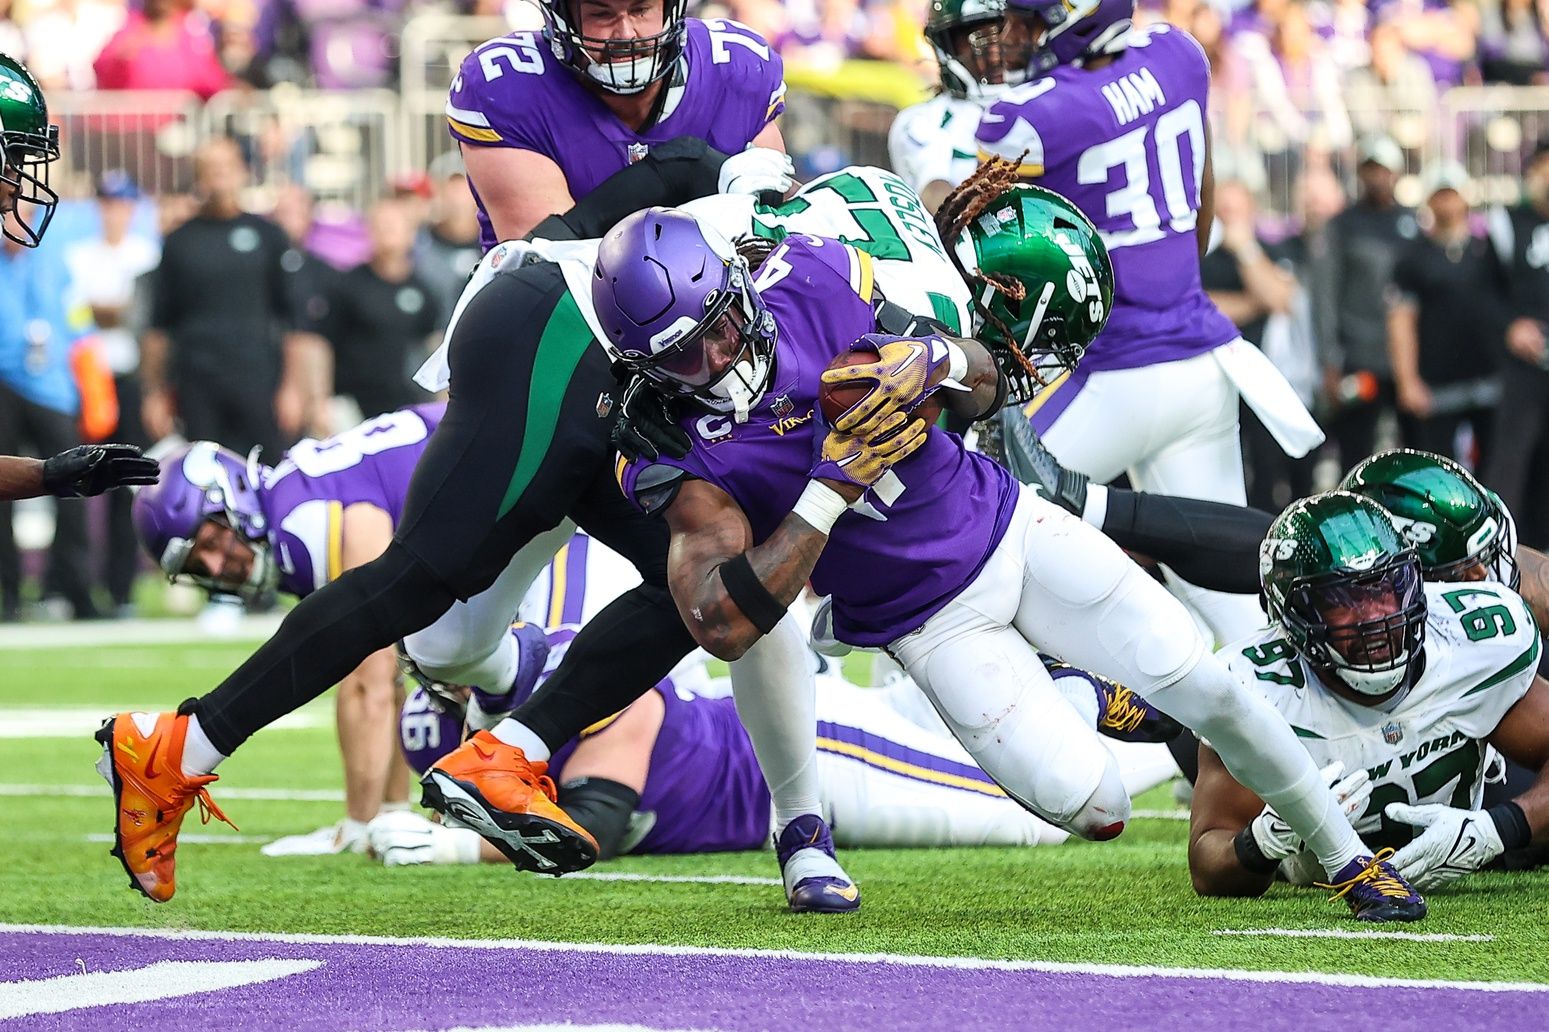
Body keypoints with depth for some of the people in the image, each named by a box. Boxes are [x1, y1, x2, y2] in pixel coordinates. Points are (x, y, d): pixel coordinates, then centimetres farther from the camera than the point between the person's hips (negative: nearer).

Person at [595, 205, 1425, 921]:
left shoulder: (811, 281, -12)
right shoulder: (682, 463, -21)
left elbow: (985, 393, 2)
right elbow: (723, 627, -33)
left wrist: (937, 360, -24)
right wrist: (832, 489, -35)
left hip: (1004, 526, 3)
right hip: (931, 623, -2)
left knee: (1204, 688, -5)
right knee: (1092, 810, -13)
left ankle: (1348, 858, 17)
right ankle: (1087, 705, 24)